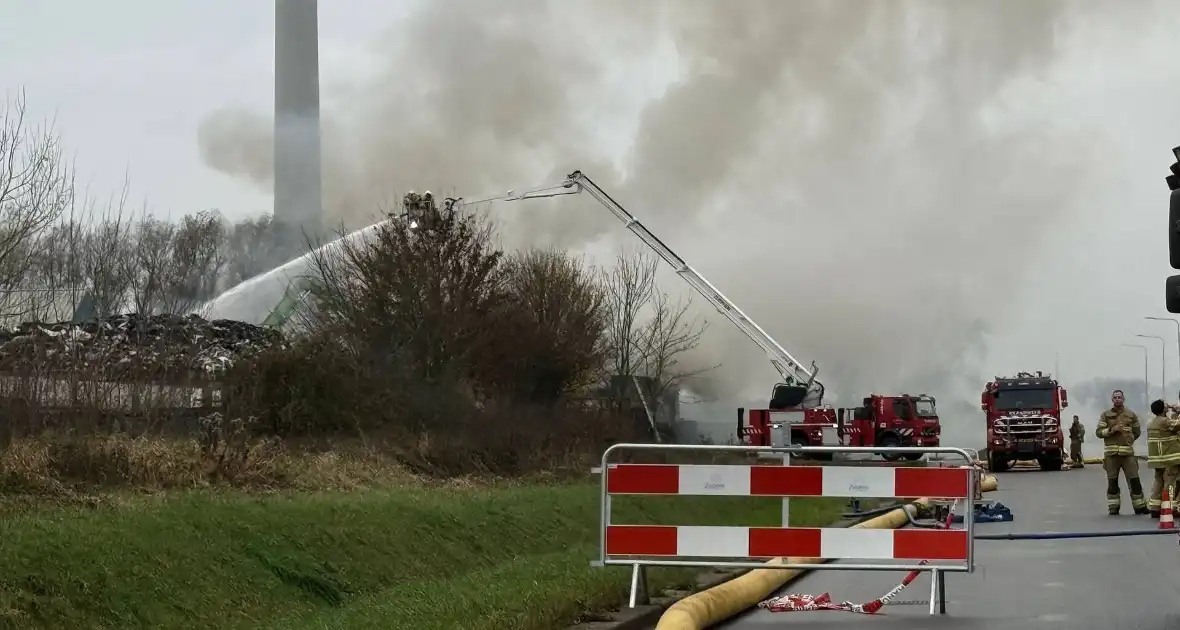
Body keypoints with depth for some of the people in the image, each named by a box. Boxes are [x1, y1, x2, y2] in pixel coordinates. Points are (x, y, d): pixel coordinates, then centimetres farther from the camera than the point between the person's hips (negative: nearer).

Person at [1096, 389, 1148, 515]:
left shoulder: (1131, 415, 9)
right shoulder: (1106, 415, 6)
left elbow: (1137, 432, 20)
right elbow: (1099, 432, 0)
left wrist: (1127, 440, 12)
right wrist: (1112, 430, -13)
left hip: (1128, 452, 0)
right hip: (1111, 452, 0)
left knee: (1134, 480, -2)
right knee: (1112, 481, 2)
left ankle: (1140, 506, 4)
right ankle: (1114, 507, 9)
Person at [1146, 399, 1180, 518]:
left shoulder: (1151, 423, 13)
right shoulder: (1165, 421, -15)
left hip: (1157, 458, 9)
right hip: (1168, 457, -9)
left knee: (1159, 481, 13)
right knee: (1169, 482, -6)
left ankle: (1154, 509, 13)